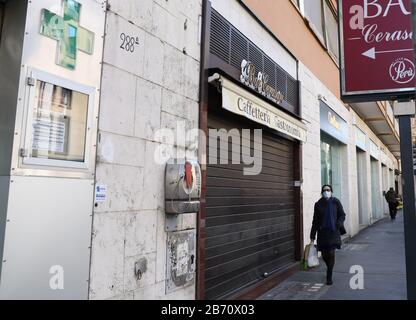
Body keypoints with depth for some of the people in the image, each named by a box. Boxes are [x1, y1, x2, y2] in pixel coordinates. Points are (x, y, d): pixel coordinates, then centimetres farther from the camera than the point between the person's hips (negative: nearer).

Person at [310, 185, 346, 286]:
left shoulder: (336, 202, -2)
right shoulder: (318, 204, 0)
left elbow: (342, 215, 7)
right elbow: (315, 221, 3)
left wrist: (338, 224, -14)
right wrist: (312, 237, 2)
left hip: (333, 232, -2)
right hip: (322, 232, 2)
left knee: (331, 253, -9)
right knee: (324, 254, 6)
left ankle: (329, 277, 5)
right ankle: (330, 269, 38)